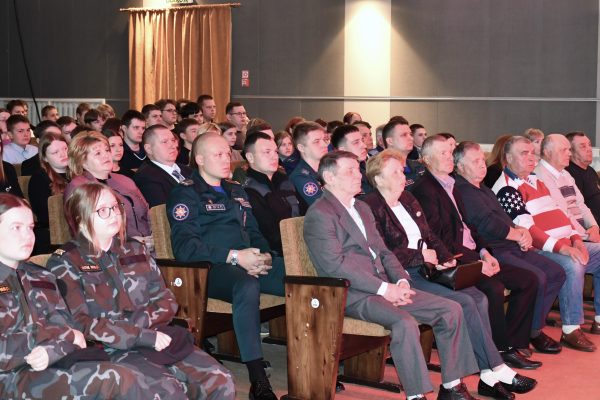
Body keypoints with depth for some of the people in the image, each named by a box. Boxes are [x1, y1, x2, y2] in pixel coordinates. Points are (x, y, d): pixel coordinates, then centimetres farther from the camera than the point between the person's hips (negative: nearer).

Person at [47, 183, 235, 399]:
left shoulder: (135, 251, 19)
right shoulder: (65, 263, 2)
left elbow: (166, 302, 13)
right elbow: (80, 324, -9)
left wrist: (137, 321, -9)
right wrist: (143, 336, -16)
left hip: (154, 339, 5)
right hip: (109, 350, -5)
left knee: (220, 382, -17)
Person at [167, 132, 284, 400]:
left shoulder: (236, 191, 26)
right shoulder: (185, 194, 3)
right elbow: (184, 246, -9)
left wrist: (264, 256, 3)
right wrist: (234, 257, -18)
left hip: (251, 265, 7)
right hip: (211, 268, -6)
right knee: (247, 286, -40)